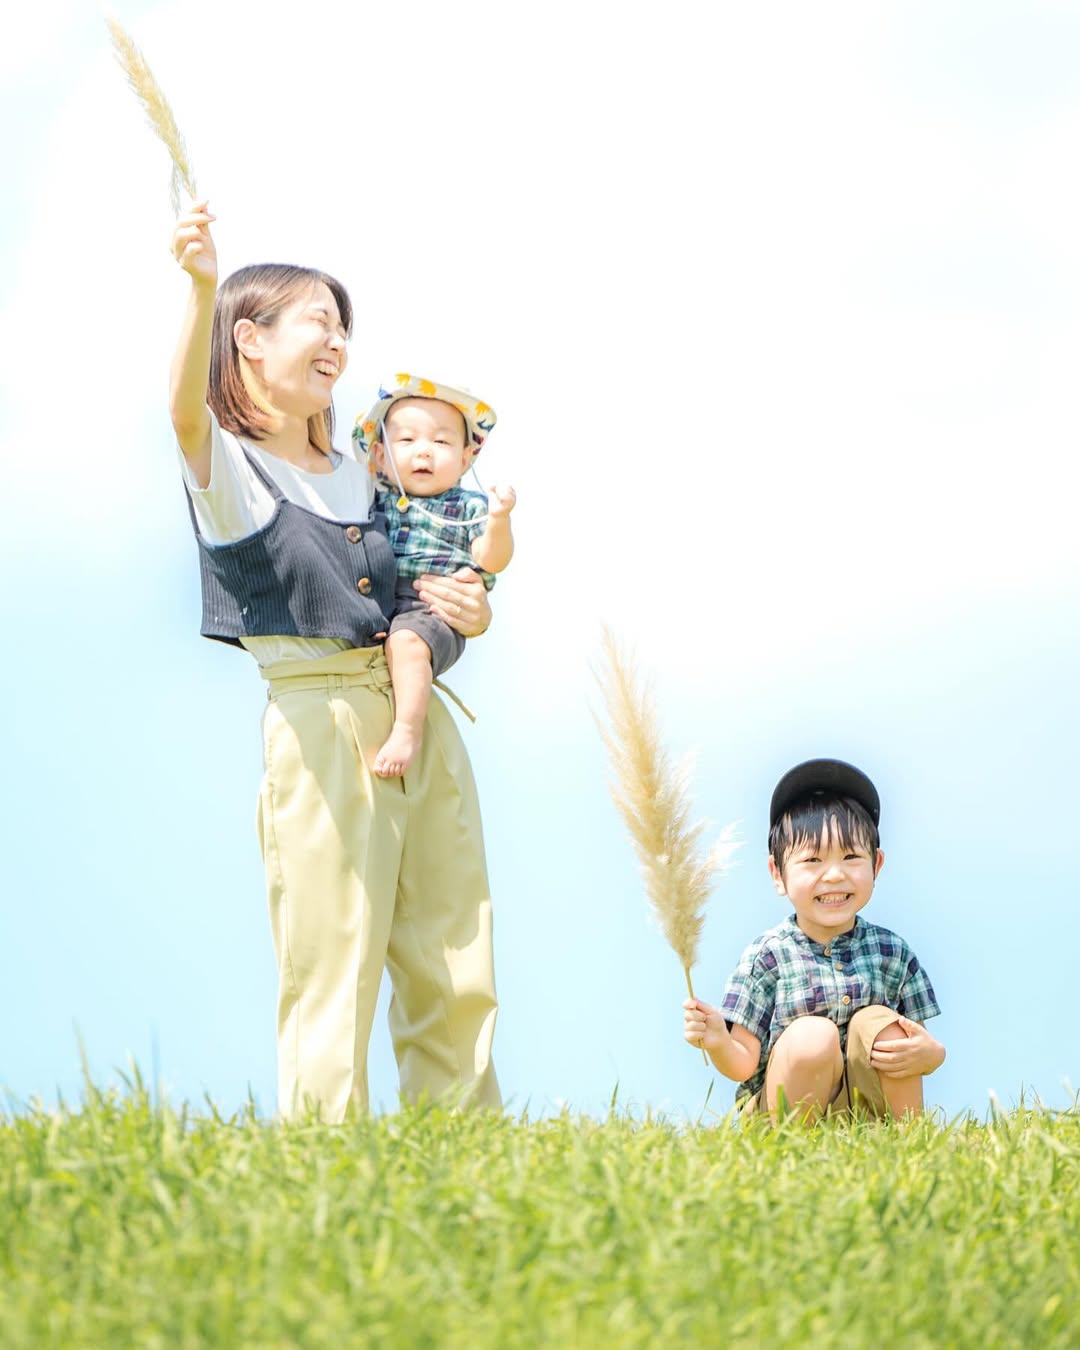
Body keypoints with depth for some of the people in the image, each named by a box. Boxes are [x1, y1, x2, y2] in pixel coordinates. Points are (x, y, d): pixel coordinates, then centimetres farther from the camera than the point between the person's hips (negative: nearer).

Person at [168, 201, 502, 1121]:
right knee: (332, 971, -8)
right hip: (320, 719, -7)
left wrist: (469, 614, 4)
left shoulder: (360, 476, 20)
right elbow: (188, 407, -25)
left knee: (457, 973, 7)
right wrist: (201, 289, -42)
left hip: (423, 716, 7)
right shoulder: (226, 466, -1)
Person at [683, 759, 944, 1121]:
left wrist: (929, 1053, -19)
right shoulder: (767, 955, -3)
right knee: (813, 1035, -28)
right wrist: (718, 1043, -28)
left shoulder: (892, 952, 4)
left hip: (866, 1114, 3)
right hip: (784, 1114, -3)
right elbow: (744, 1064, -5)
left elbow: (920, 1045, 6)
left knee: (877, 1023, -20)